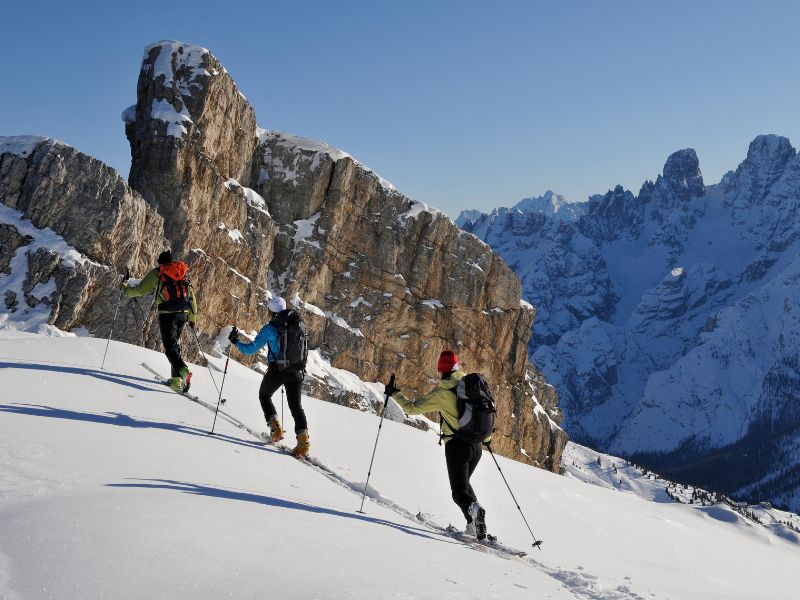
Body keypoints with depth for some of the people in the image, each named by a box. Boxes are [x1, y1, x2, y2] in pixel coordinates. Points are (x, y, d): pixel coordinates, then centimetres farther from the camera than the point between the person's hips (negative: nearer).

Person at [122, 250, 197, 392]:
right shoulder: (184, 272, 17)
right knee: (175, 343, 17)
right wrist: (193, 316, 23)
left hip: (167, 314, -5)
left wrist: (126, 290, 26)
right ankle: (176, 379, 12)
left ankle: (184, 371, -34)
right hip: (184, 314, 5)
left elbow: (140, 290, 6)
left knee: (170, 346, -9)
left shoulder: (157, 273, 4)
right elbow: (191, 295, 18)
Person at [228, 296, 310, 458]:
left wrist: (235, 342, 7)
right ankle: (303, 440, -5)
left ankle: (276, 429, 10)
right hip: (297, 372, 4)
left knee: (264, 396, 23)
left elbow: (251, 349, -8)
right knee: (295, 406, 11)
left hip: (276, 371, -4)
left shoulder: (270, 328, -11)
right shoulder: (298, 322, 2)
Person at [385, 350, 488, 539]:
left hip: (456, 445, -5)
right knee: (464, 483, 24)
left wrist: (394, 394, 7)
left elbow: (412, 407, -7)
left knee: (459, 492, 0)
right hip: (476, 446, 5)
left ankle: (473, 509, -32)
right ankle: (474, 525, 11)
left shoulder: (441, 393, -10)